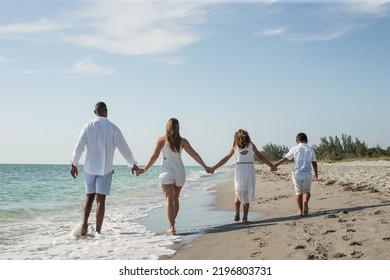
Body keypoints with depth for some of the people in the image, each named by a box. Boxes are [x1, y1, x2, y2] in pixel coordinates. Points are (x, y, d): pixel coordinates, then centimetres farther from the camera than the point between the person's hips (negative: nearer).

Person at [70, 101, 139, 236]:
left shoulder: (88, 126, -2)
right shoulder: (113, 128, -5)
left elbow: (79, 147, -2)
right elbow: (124, 148, -1)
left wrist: (74, 164, 11)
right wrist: (132, 164, 12)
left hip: (89, 168, 2)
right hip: (105, 169, -2)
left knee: (89, 196, 15)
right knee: (100, 200, 1)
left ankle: (84, 224, -2)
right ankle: (97, 231, 1)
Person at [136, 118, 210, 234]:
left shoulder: (161, 140, -3)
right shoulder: (182, 141, 2)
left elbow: (154, 156, -6)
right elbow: (194, 154, 0)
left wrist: (144, 169, 2)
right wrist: (205, 167, 5)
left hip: (167, 172, -3)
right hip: (180, 172, 3)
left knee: (169, 200, -4)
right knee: (175, 199, 18)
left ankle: (171, 227, -13)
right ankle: (172, 222, 29)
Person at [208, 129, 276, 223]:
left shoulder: (235, 146, 10)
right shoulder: (251, 145, 9)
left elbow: (225, 159, 9)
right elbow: (260, 157, 10)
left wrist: (213, 168, 15)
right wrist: (271, 165, 19)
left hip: (239, 169, 0)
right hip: (249, 169, 0)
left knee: (238, 193, 16)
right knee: (247, 194, 7)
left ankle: (237, 212, -7)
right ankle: (245, 217, 3)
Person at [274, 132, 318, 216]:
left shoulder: (295, 149, -1)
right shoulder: (310, 150, 5)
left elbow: (284, 159, -1)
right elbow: (314, 163, 6)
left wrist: (274, 165, 6)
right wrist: (316, 174, 18)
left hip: (297, 173, -1)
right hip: (307, 174, 1)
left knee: (298, 192, 9)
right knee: (306, 190, 16)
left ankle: (300, 210, 7)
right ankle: (305, 201, -15)